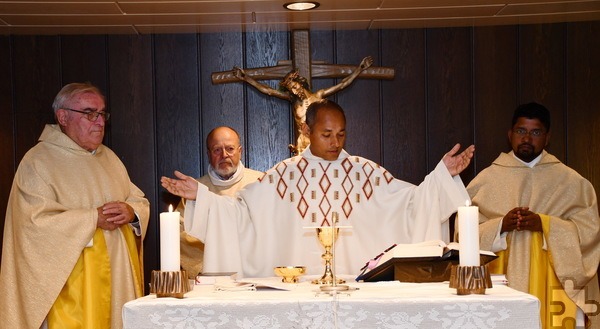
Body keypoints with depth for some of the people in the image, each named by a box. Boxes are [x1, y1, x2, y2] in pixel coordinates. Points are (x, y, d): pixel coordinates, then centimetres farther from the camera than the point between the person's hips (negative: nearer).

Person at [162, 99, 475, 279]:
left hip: (356, 280, 1)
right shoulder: (284, 173, 4)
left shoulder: (365, 171, 5)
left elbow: (410, 201, 2)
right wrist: (201, 195, -7)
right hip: (297, 283, 0)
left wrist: (442, 173, -9)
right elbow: (241, 209, 3)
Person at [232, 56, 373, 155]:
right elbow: (267, 90, 7)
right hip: (302, 145, 1)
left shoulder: (318, 95, 1)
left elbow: (343, 84, 3)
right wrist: (245, 77, 7)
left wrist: (360, 68, 2)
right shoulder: (292, 98, 4)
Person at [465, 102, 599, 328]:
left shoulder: (570, 181, 4)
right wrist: (501, 225, -15)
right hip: (503, 282, 0)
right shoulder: (487, 179, 4)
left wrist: (544, 224, -14)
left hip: (550, 284, 0)